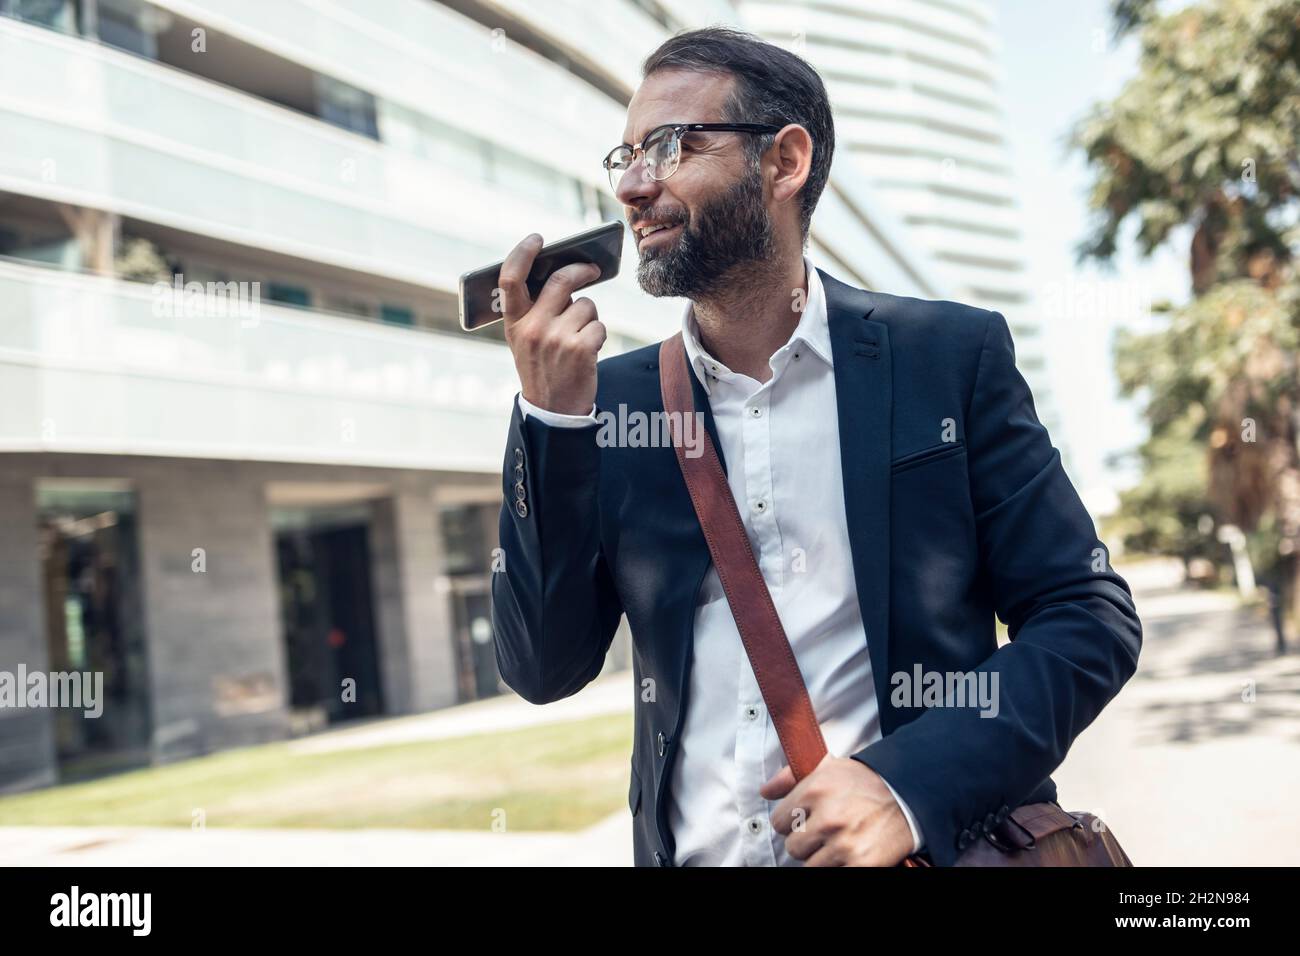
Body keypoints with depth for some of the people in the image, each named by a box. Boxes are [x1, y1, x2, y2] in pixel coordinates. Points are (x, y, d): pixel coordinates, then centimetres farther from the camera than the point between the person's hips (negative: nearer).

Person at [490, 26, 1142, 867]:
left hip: (930, 847, -2)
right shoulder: (613, 398, 0)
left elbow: (1094, 618, -6)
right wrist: (550, 416, -14)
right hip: (689, 850, 3)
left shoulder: (949, 357, -6)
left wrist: (916, 782, -20)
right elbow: (544, 668, -3)